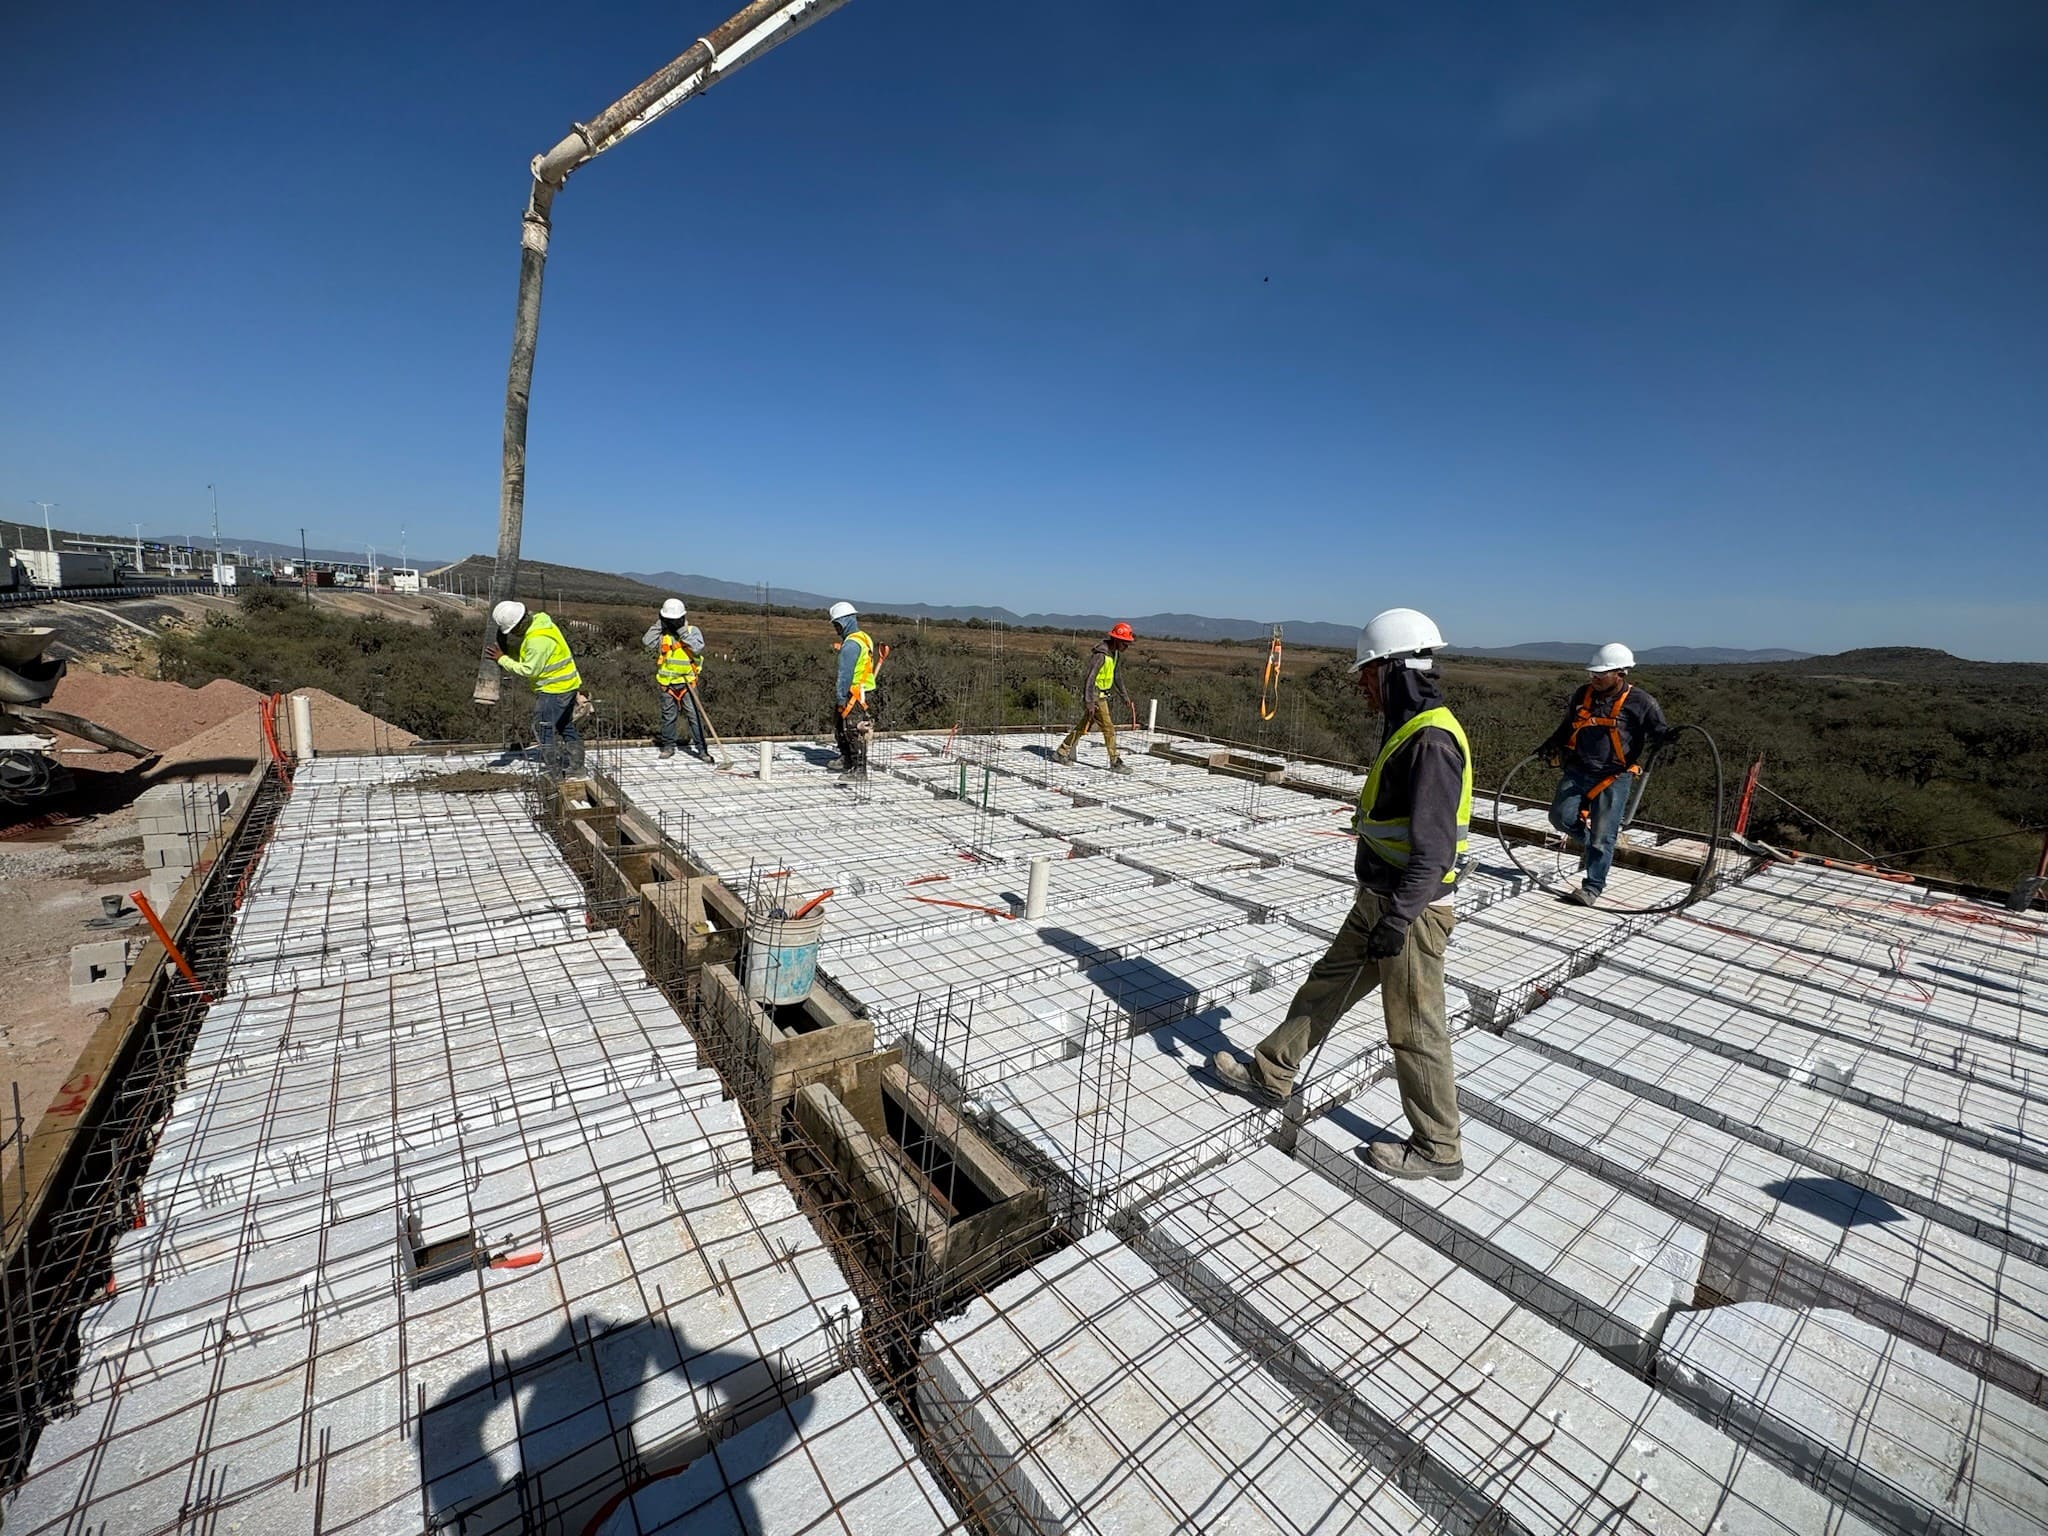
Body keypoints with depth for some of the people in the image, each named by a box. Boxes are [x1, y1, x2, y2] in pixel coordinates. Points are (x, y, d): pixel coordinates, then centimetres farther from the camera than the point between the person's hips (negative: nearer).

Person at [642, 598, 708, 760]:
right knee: (668, 716, 10)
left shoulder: (692, 631, -1)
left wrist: (683, 632, -17)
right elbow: (647, 642, -10)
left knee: (694, 715, -5)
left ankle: (701, 748, -1)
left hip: (687, 682, -2)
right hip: (667, 683, 2)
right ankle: (668, 746, 22)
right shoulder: (661, 632, 5)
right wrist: (658, 624, -7)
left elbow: (697, 648, -17)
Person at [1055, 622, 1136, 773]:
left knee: (1084, 725, 16)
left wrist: (1125, 698, 16)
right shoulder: (1100, 654, -22)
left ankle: (1063, 752, 26)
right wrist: (1089, 702, -30)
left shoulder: (1116, 654, 8)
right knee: (1108, 728, -7)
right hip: (1094, 696, -10)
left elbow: (1117, 678, 17)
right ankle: (1115, 763, 1)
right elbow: (1090, 678, -25)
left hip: (1103, 695, 10)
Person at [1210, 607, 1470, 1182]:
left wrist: (1396, 920, -27)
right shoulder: (1409, 729, 10)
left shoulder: (1432, 739, -22)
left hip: (1411, 910, -10)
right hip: (1380, 900, 10)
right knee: (1325, 986, 17)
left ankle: (1437, 1149, 27)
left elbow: (1433, 849, -27)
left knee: (1415, 1030, 6)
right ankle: (1270, 1074, 32)